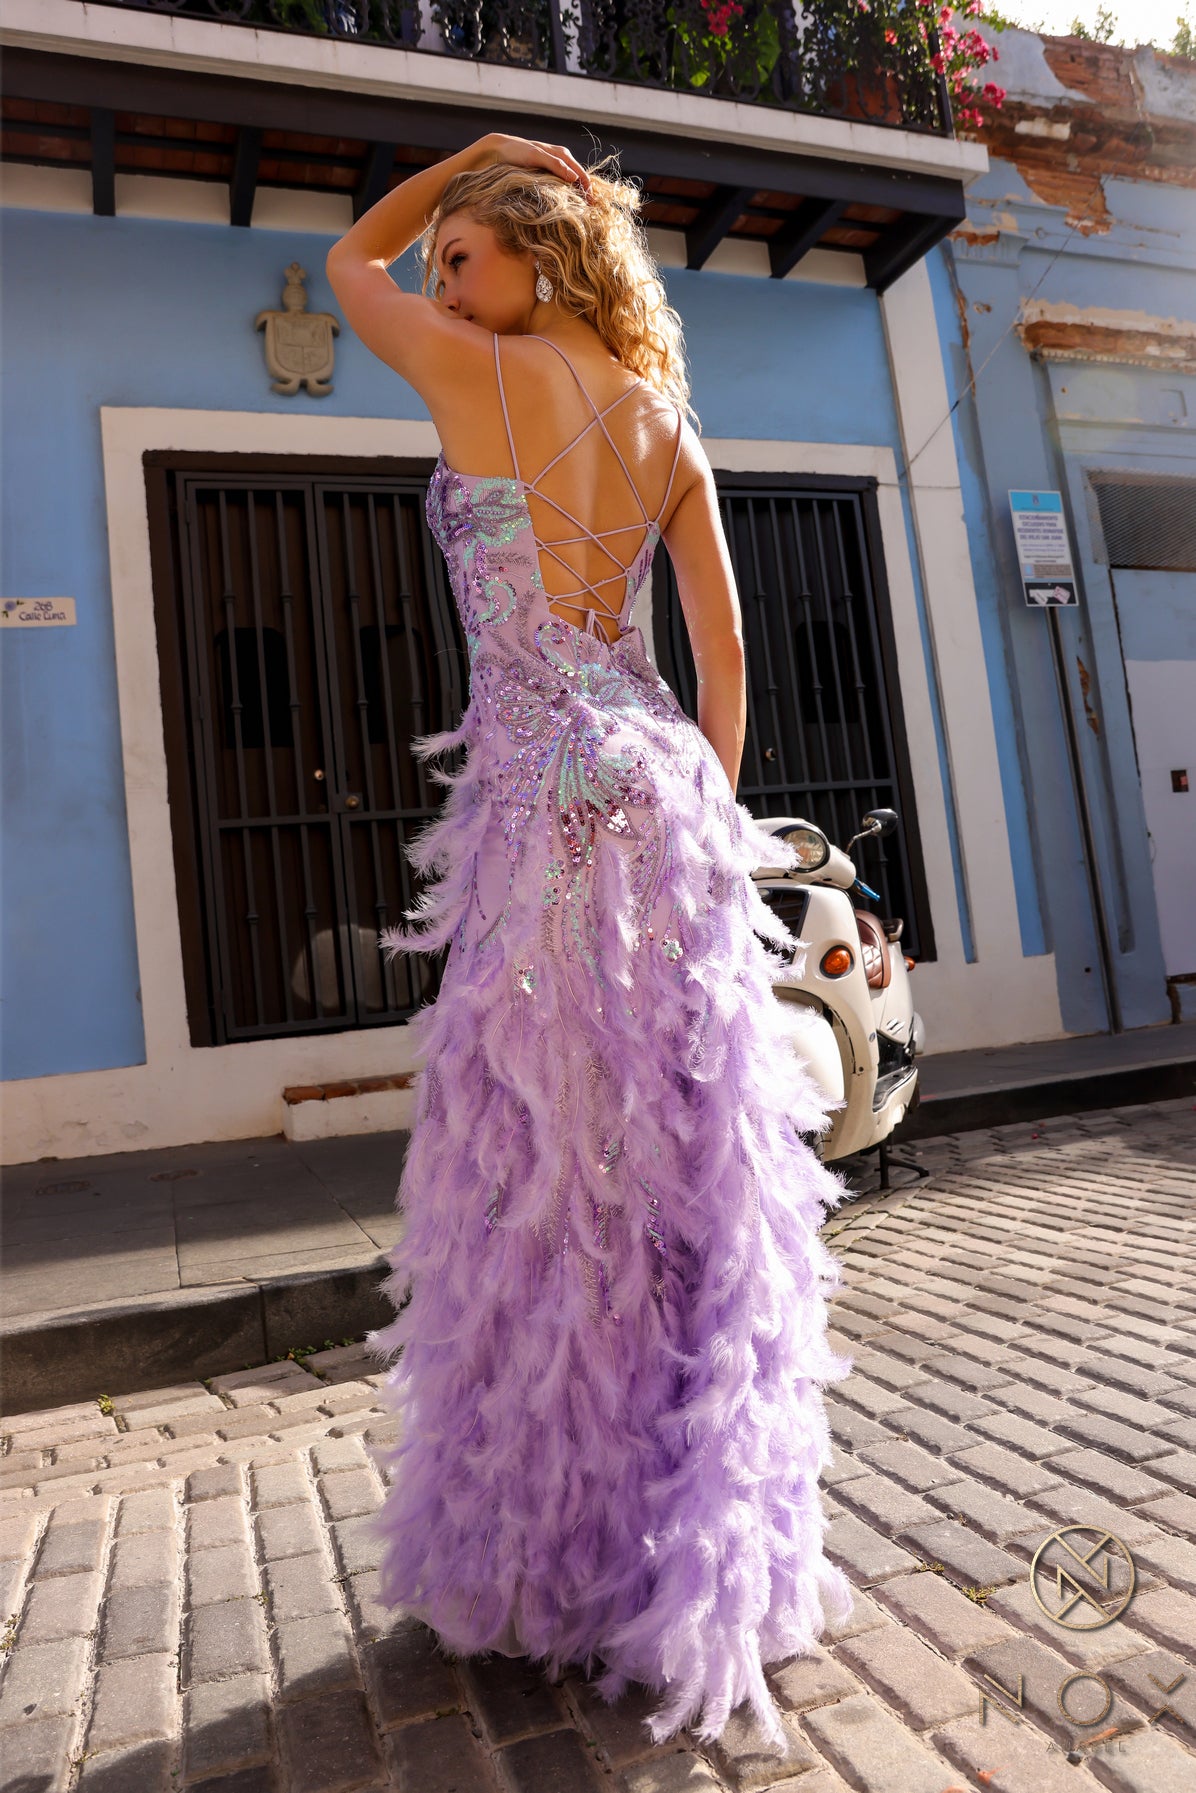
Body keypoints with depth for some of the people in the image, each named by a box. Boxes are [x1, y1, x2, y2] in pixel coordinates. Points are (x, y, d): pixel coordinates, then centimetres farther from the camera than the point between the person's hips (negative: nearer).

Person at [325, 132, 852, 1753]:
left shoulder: (481, 371, 1)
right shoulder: (667, 418, 17)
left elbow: (345, 263, 22)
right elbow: (725, 655, 14)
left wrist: (474, 155, 29)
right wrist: (708, 814, 18)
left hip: (549, 795, -6)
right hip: (659, 791, 7)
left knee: (553, 1166, 1)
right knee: (687, 1158, 9)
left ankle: (566, 1550, 16)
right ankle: (716, 1544, 23)